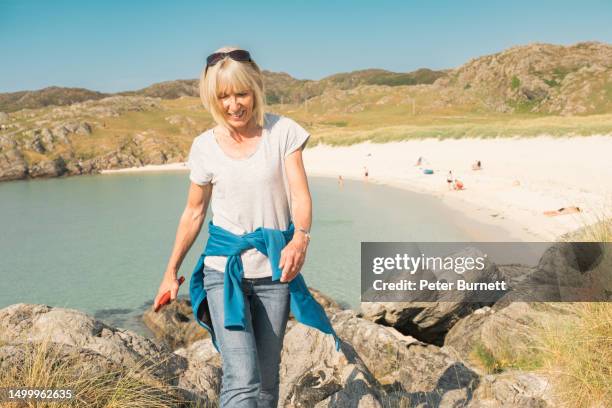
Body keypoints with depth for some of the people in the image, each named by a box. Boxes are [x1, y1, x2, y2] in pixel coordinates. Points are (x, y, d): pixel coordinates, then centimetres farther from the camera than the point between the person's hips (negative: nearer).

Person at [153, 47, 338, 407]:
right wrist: (171, 271, 13)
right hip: (224, 268, -1)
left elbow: (301, 195, -10)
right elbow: (194, 213, 11)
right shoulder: (205, 147, 0)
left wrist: (301, 238, -31)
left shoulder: (283, 132, -3)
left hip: (274, 268, 1)